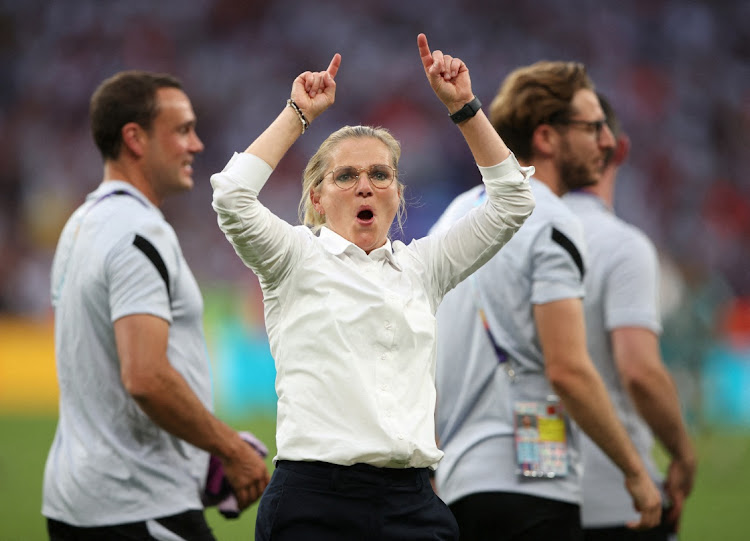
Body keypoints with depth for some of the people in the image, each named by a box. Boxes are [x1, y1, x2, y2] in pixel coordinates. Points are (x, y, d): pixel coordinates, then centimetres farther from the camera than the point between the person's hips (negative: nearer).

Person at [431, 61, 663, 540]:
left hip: (458, 482, 9)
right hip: (527, 483, -9)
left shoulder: (458, 212, 16)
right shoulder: (552, 226, -10)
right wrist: (636, 472, -10)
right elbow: (568, 370, -18)